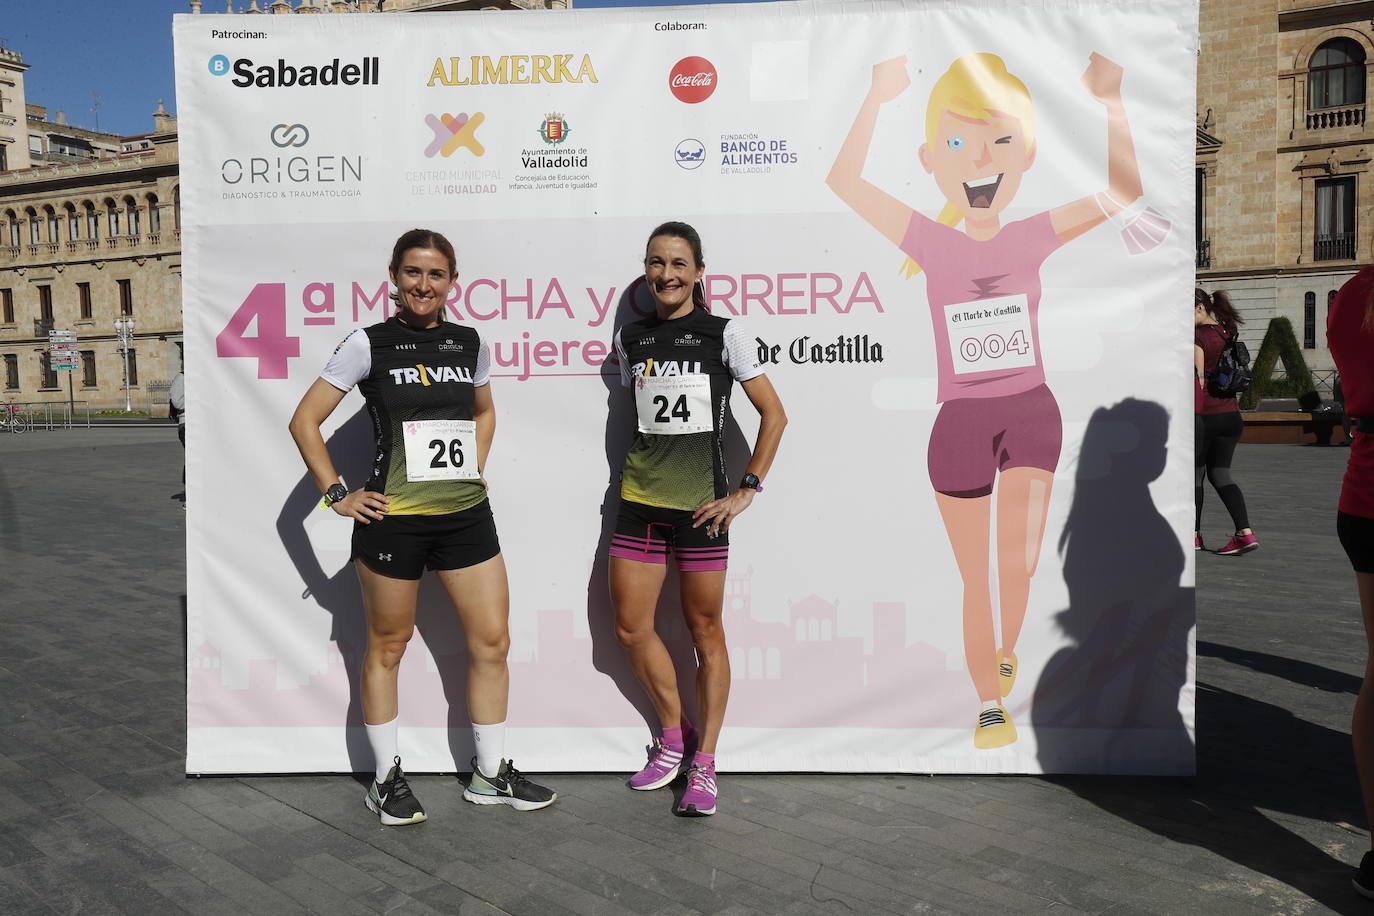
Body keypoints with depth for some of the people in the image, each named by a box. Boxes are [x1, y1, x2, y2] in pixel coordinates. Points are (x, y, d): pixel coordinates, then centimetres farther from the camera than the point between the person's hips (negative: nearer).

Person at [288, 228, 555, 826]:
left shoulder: (469, 342, 8)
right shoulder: (369, 344, -4)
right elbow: (305, 421, -1)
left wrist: (474, 468, 12)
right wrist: (337, 495, -5)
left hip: (467, 514, 4)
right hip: (393, 519, -4)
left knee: (492, 641, 5)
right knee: (387, 647, 8)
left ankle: (491, 775, 21)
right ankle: (388, 781, 25)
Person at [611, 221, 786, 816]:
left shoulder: (723, 334, -2)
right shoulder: (631, 338, 9)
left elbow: (774, 414, -1)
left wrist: (746, 489, -6)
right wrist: (646, 468, 11)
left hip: (701, 500, -4)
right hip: (641, 498, 4)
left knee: (704, 629, 4)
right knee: (630, 626, 5)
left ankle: (703, 766, 15)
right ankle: (674, 737, 27)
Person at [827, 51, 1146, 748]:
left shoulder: (1032, 238, -2)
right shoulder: (933, 243, -6)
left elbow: (1122, 191, -5)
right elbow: (844, 182, -12)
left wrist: (1110, 98, -12)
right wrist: (878, 97, -18)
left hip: (1031, 410, 0)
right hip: (960, 422, 0)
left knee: (1018, 562, -15)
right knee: (976, 579, 7)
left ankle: (1006, 646, 19)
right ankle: (990, 706, 24)